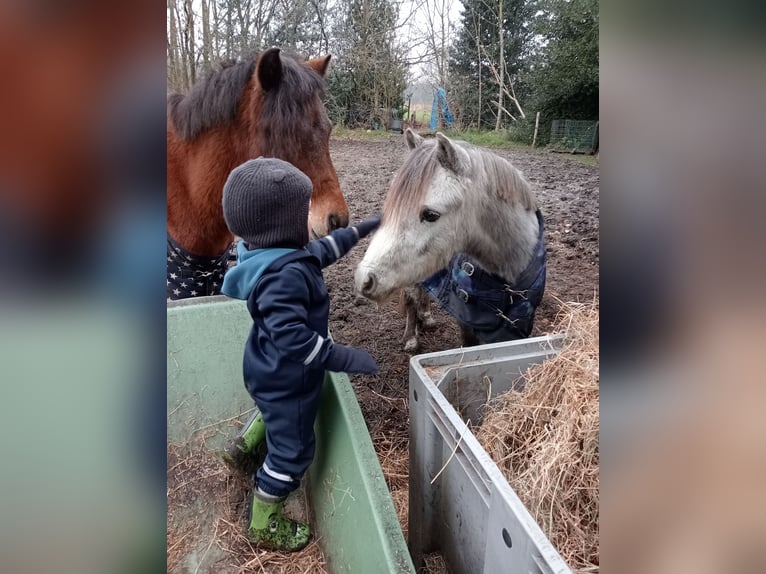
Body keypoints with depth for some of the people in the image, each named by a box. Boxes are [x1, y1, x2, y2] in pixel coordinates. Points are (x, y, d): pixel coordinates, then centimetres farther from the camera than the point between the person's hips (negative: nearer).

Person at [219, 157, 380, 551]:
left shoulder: (275, 254, -3)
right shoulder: (285, 274, -35)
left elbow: (320, 250, 13)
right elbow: (292, 337, -39)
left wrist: (362, 229, 18)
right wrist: (345, 358, -33)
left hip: (271, 371, 9)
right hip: (285, 378, -9)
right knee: (292, 449, 12)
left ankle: (243, 448, 55)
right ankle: (263, 525, 32)